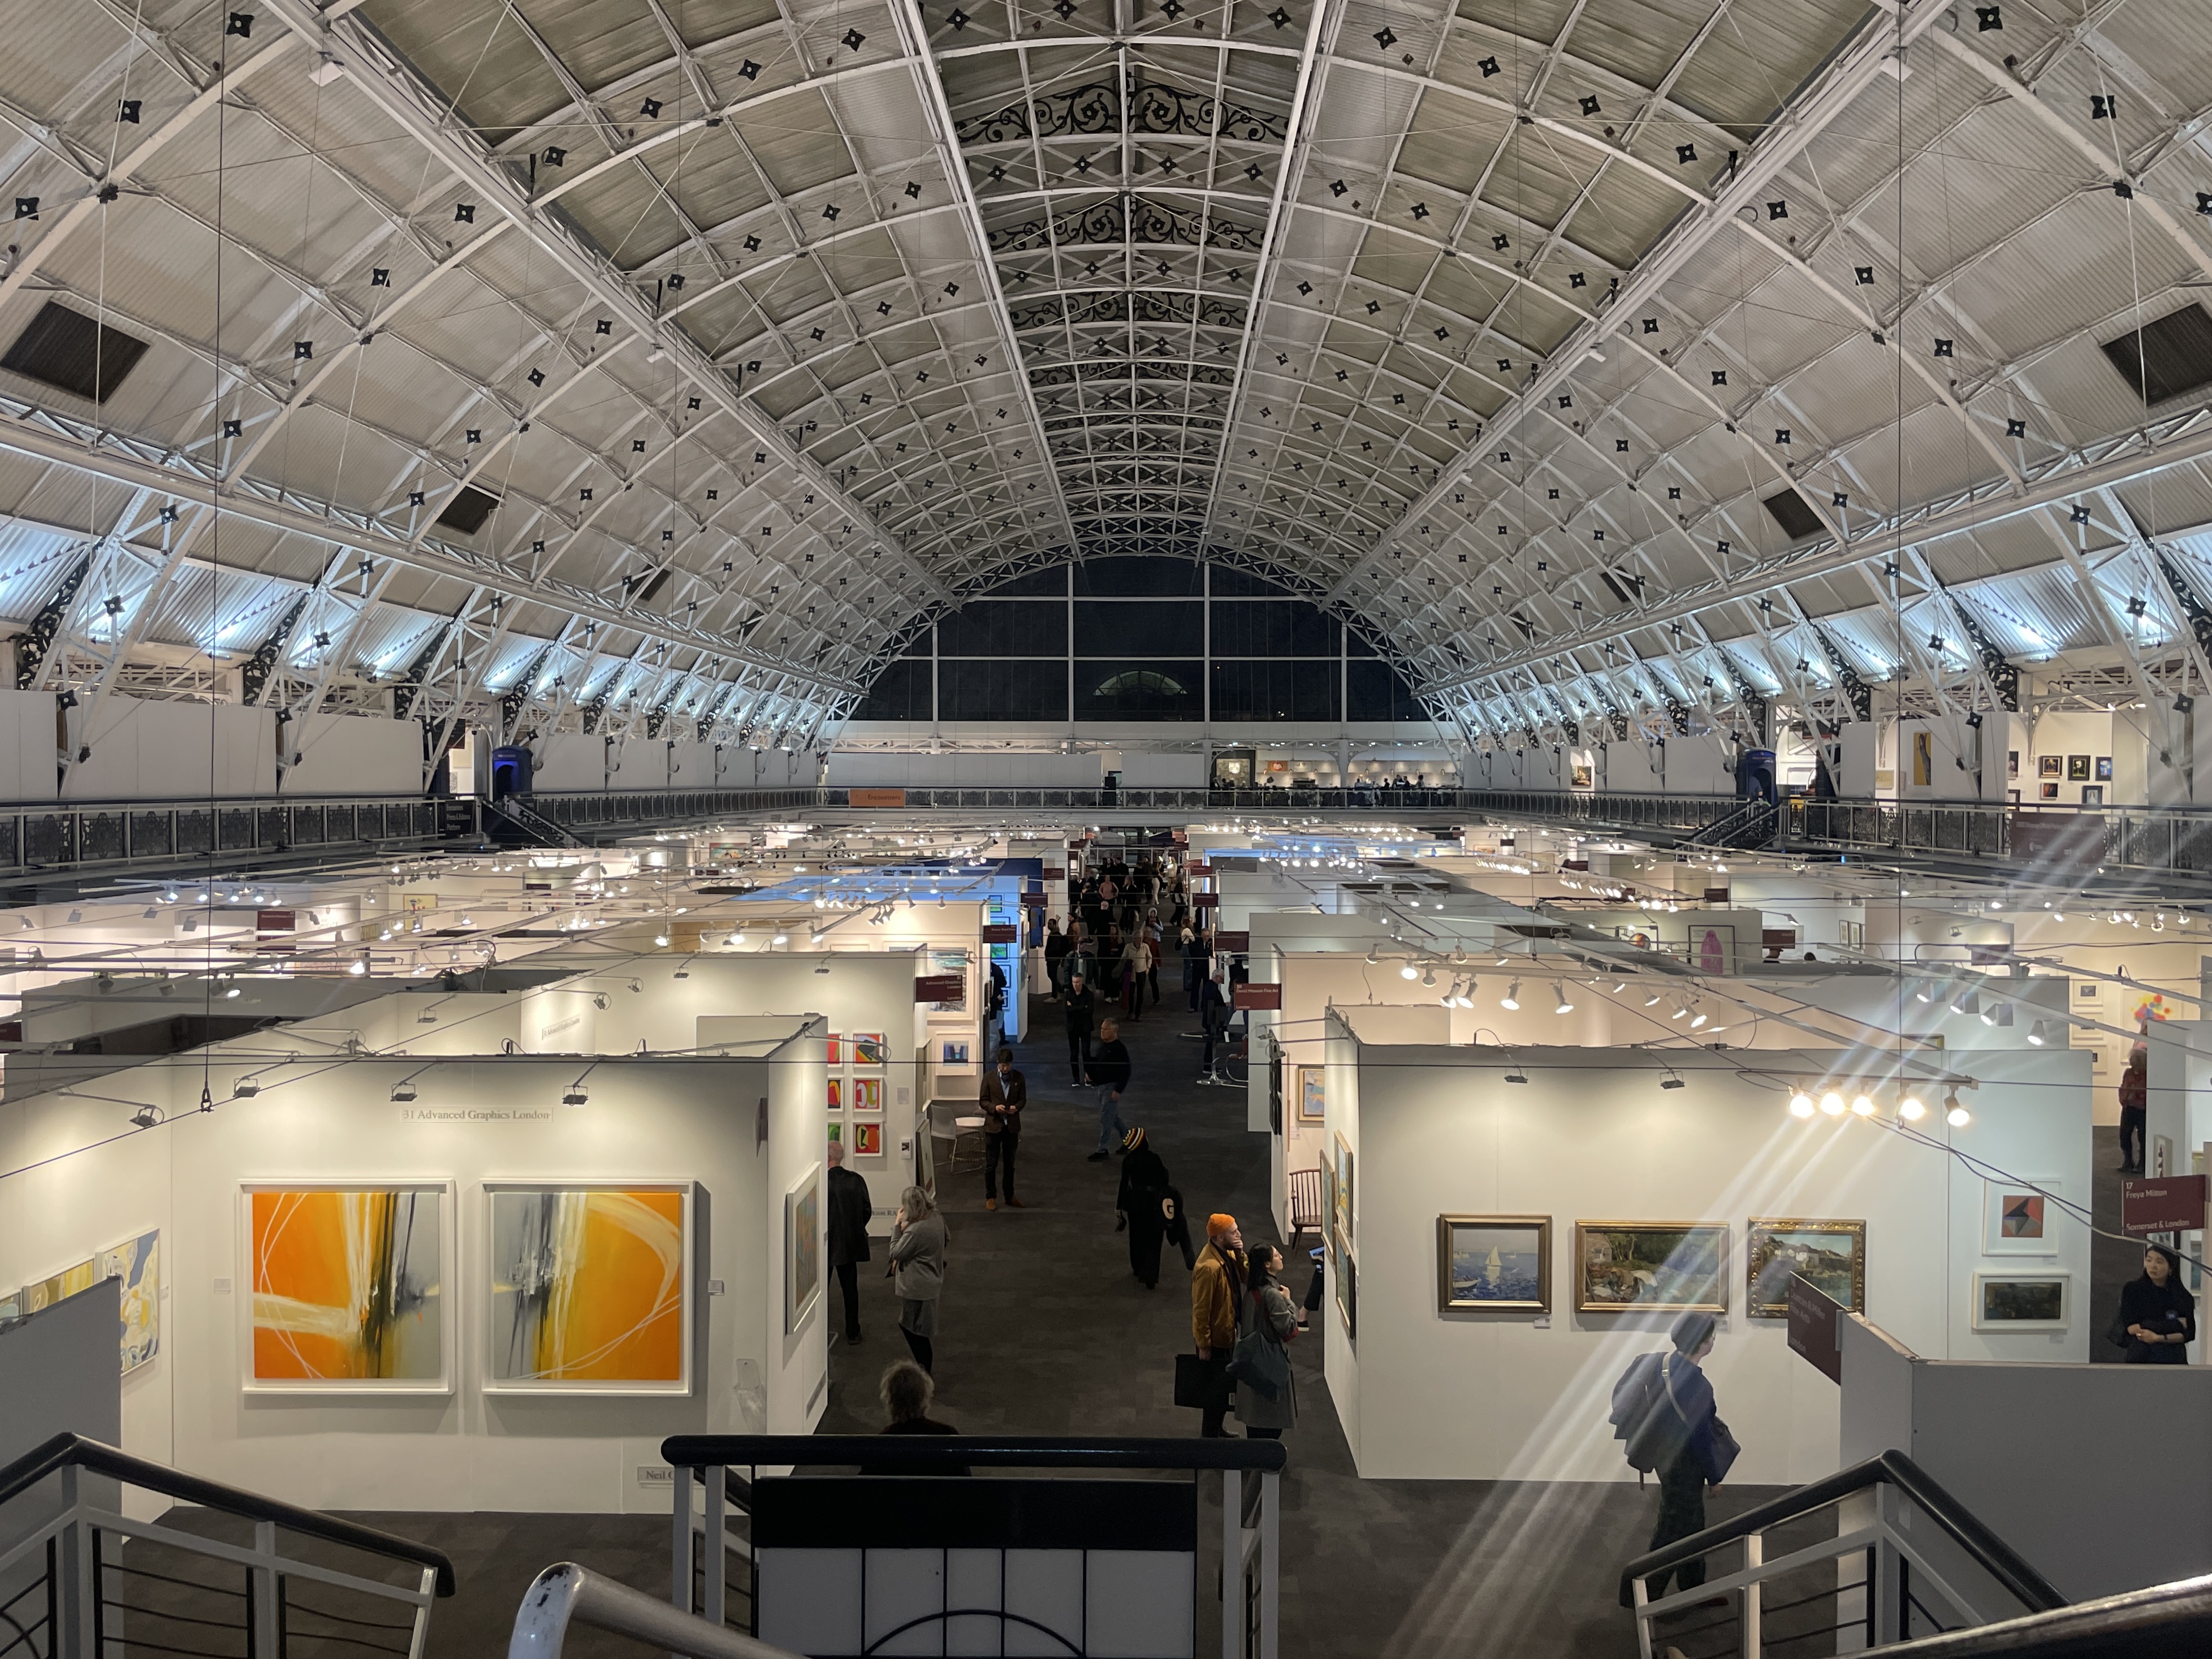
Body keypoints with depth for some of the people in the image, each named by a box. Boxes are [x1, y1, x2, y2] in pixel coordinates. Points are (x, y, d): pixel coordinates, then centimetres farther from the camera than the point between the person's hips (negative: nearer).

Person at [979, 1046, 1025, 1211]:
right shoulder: (989, 1077, -3)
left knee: (1010, 1164, 13)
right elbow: (983, 1101, -1)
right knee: (991, 1165, 2)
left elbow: (1023, 1099, 5)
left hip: (1012, 1126, 2)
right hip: (993, 1125, -2)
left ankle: (1010, 1196, 23)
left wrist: (1016, 1107, -16)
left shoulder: (1019, 1078, 1)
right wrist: (995, 1108, -20)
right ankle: (990, 1197, 12)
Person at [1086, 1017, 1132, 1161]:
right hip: (1101, 1087, 9)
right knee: (1113, 1117, 19)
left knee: (1105, 1119, -6)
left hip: (1112, 1088, -9)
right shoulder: (1102, 1045, 8)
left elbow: (1126, 1072, -19)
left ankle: (1102, 1151, 0)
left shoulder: (1119, 1049, -17)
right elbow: (1095, 1063, 23)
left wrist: (1118, 1090, -22)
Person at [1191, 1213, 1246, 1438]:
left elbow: (1244, 1276, 5)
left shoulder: (1227, 1254, -2)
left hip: (1227, 1334, 9)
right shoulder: (1209, 1267, -30)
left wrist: (1240, 1254, -13)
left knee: (1223, 1386, 22)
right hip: (1215, 1339, -9)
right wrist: (1204, 1345, -19)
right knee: (1217, 1389, 5)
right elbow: (1201, 1310, -25)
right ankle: (1210, 1435, 20)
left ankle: (1215, 1429, 39)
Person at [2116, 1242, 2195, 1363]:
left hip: (2174, 1360, 2)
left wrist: (2159, 1338, -13)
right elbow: (2131, 1328, -4)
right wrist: (2177, 1324, 0)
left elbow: (2189, 1333, 3)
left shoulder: (2183, 1297, 8)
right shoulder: (2132, 1289, 4)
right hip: (2141, 1357, -2)